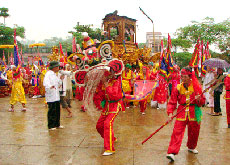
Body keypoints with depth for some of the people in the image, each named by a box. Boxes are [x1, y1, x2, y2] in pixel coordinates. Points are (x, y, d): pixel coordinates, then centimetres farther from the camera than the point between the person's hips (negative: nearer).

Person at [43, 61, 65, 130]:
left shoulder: (54, 75, 18)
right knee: (52, 111, -4)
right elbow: (46, 83, -27)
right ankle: (51, 126, 6)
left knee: (57, 110, 13)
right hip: (51, 97, -9)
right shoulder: (48, 74, -10)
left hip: (56, 96, 9)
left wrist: (60, 79, 15)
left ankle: (57, 124, 24)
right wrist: (50, 86, -44)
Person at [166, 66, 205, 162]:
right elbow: (172, 102, 0)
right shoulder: (178, 88, -2)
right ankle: (172, 152, -12)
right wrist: (170, 113, -13)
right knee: (177, 132, -11)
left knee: (194, 132, 15)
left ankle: (191, 147, 42)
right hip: (181, 112, -1)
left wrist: (199, 100, -18)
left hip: (194, 113, 1)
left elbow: (203, 101, 5)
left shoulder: (196, 87, -1)